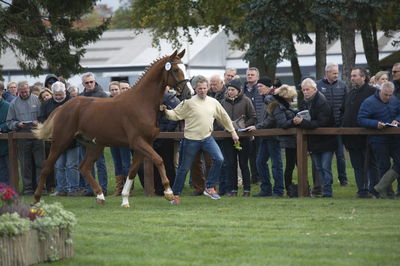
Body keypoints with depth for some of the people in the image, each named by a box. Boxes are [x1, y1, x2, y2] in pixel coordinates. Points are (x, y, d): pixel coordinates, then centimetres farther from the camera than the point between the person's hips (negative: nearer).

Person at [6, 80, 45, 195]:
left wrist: (38, 122, -15)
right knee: (26, 164, 4)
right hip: (22, 137, 1)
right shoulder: (14, 103, 9)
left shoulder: (37, 100, 5)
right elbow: (9, 122, 8)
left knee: (40, 163, -2)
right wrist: (18, 124, -10)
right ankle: (28, 187, 9)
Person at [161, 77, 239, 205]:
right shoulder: (189, 102, -6)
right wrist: (166, 111, -24)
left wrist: (233, 132, 19)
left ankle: (210, 187, -3)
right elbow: (175, 114, -5)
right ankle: (176, 194, 17)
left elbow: (224, 117, 16)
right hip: (191, 139, -3)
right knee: (184, 168, 4)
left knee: (219, 159, -16)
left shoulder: (214, 103, 6)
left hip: (207, 138, 3)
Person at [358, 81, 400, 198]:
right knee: (384, 166, 2)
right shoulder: (369, 102, -10)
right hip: (378, 140, -5)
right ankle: (388, 192, 12)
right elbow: (361, 119, -14)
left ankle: (381, 187, -2)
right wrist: (375, 124, -28)